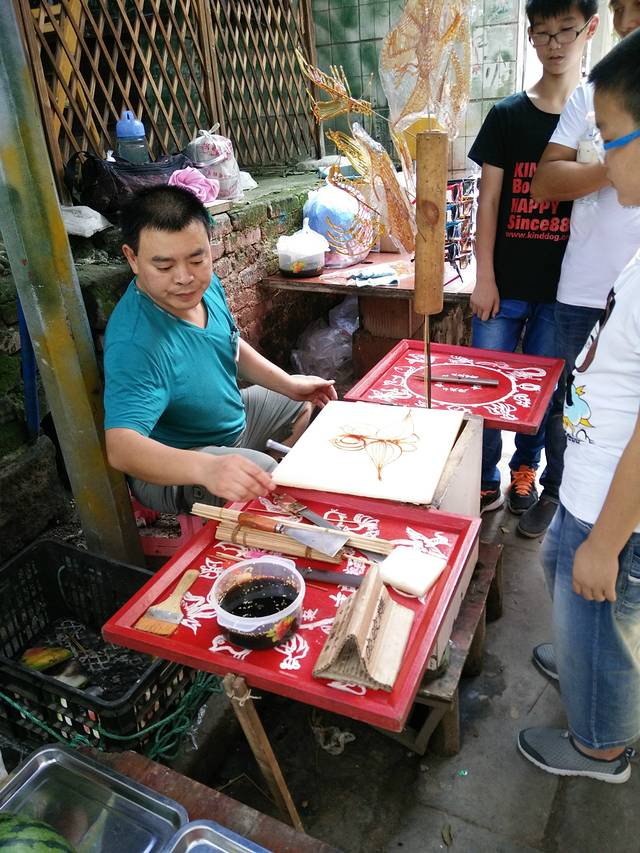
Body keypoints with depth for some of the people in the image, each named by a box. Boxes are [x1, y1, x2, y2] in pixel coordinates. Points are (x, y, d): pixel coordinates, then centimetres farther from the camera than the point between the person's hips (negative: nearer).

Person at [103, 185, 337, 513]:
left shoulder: (206, 285, -9)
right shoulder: (135, 344, -37)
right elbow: (120, 447, -47)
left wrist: (288, 384, 6)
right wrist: (206, 468, -64)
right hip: (170, 470, -9)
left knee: (300, 404, 24)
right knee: (265, 472, -34)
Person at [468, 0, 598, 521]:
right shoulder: (507, 115, 3)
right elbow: (489, 199, 2)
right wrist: (484, 278, -5)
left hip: (565, 287, 0)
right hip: (506, 283, 0)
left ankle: (526, 467, 30)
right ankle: (485, 482, 18)